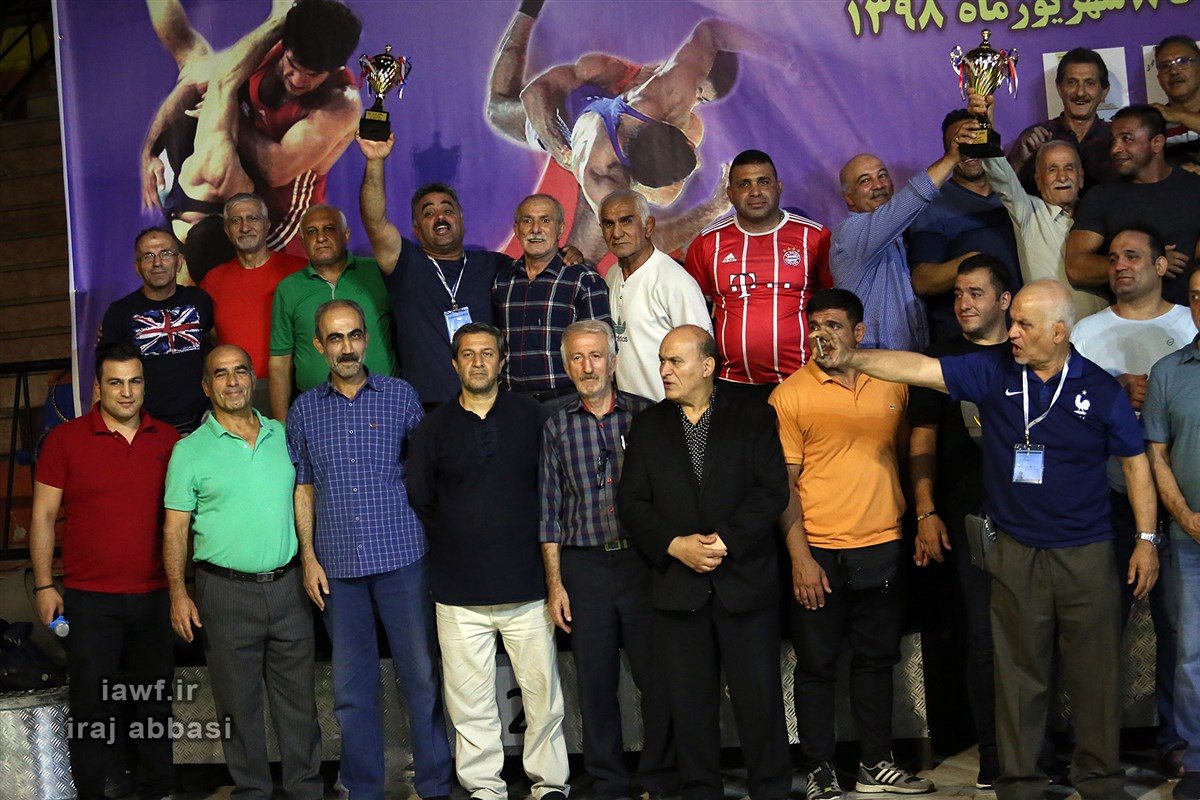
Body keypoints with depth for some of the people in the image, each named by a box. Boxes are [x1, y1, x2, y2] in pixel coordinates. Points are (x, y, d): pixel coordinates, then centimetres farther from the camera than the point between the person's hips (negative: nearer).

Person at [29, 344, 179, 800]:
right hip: (89, 598, -2)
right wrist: (43, 586, -4)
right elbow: (43, 515, 1)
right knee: (91, 702, 3)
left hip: (153, 595, 3)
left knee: (155, 701, 12)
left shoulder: (167, 440, 5)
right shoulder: (66, 439, -2)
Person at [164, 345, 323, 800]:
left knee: (298, 697, 9)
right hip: (226, 591, -3)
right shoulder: (190, 450, -1)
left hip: (287, 586, 3)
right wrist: (178, 593, -10)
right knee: (238, 702, 6)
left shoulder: (283, 436, 8)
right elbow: (175, 528, -2)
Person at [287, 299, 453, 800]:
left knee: (422, 676, 2)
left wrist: (434, 542, 2)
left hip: (402, 556, -1)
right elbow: (302, 489, 11)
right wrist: (308, 557, 3)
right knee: (351, 687, 8)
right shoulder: (304, 410, 9)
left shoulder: (401, 396, 4)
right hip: (337, 566, 2)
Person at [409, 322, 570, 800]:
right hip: (460, 592, 1)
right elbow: (419, 501, 12)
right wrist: (461, 537, 10)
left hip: (526, 584, 0)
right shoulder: (435, 427, 5)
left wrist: (530, 537, 7)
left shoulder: (529, 415, 4)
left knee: (542, 691, 4)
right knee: (470, 701, 5)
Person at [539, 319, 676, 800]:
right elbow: (550, 510, 6)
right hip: (583, 566, 1)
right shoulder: (557, 426, 7)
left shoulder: (645, 414, 3)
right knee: (595, 682, 7)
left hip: (643, 560, -1)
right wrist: (555, 583, 2)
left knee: (658, 677, 0)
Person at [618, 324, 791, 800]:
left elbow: (772, 492, -5)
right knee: (690, 703, 6)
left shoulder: (754, 418, 4)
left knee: (759, 696, 2)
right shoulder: (647, 426, 11)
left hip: (745, 579, -2)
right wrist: (675, 545, -10)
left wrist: (724, 539, -15)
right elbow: (631, 502, 4)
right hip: (677, 585, 2)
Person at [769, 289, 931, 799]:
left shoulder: (893, 384, 5)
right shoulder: (790, 394, -5)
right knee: (816, 665, 4)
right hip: (819, 552, -3)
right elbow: (784, 483, -6)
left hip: (882, 547, 3)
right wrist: (799, 556, -12)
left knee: (876, 659, 14)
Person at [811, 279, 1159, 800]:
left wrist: (1146, 539, 2)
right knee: (1018, 673, 8)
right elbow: (919, 368, -8)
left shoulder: (1100, 389, -2)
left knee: (1094, 673, 7)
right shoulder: (993, 373, -1)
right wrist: (850, 359, -20)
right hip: (1014, 552, 1)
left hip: (1086, 555, 0)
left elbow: (1135, 463, 5)